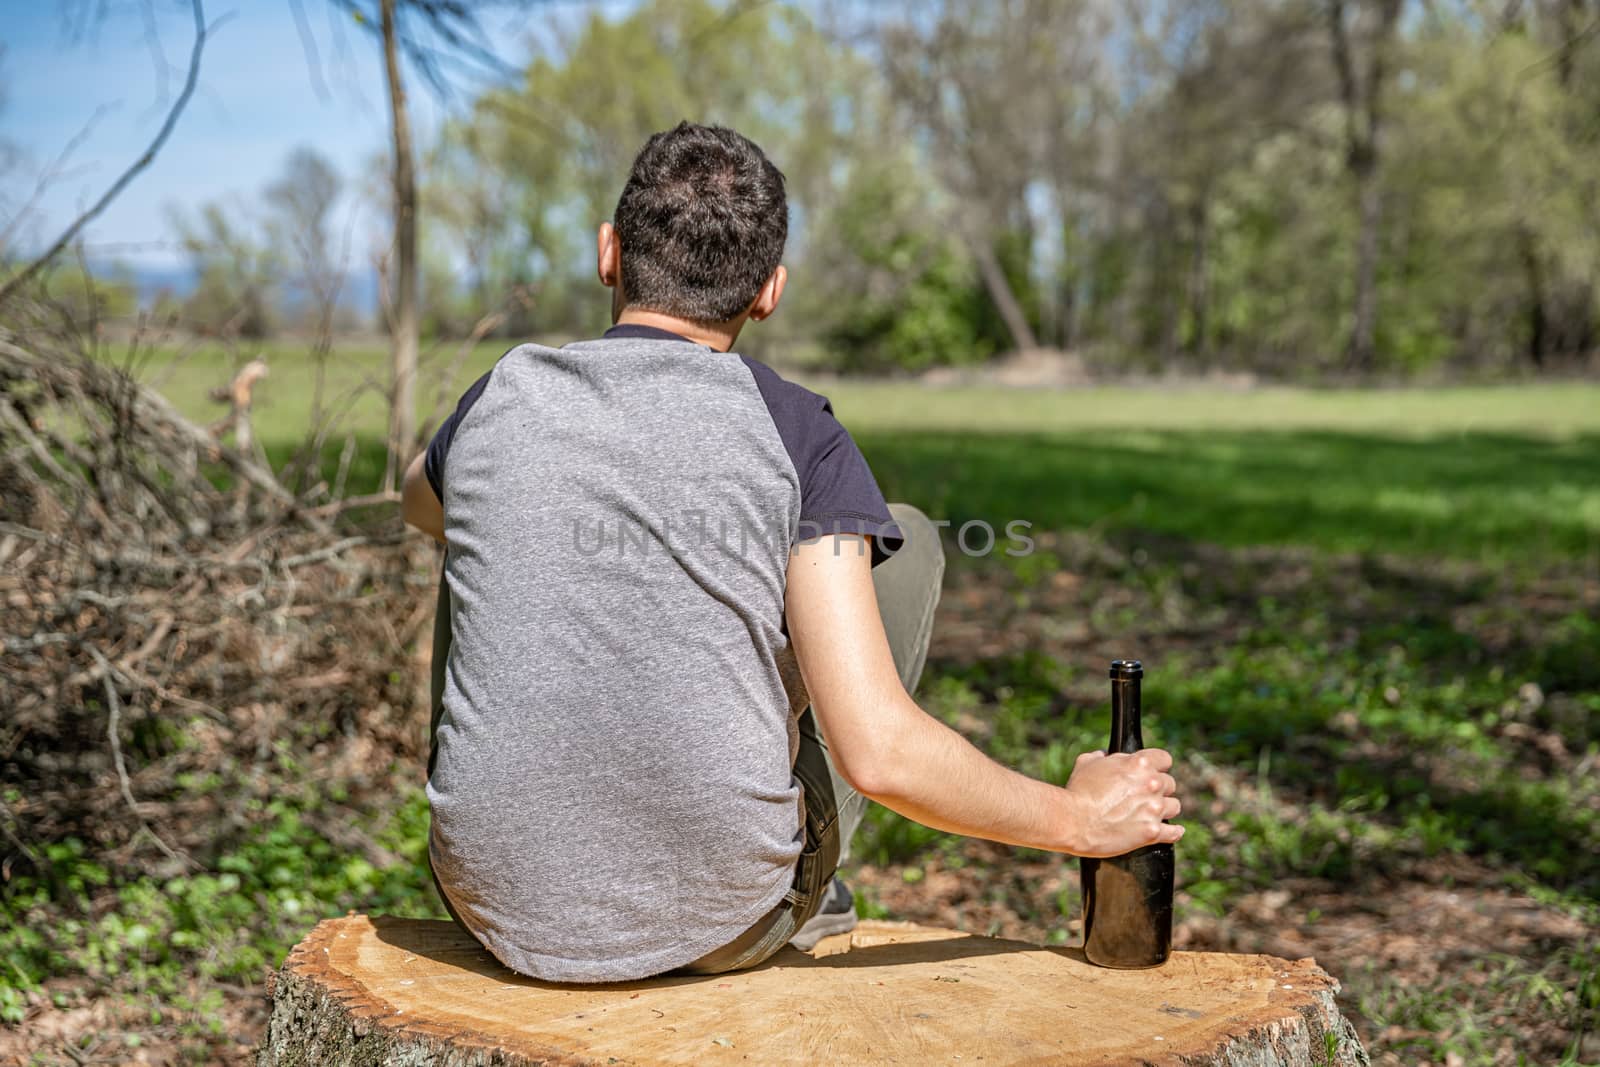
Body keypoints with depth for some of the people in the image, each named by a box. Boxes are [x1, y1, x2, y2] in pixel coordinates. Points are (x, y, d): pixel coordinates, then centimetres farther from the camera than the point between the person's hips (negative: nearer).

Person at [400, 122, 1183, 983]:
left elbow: (420, 503, 27)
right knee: (905, 535, 13)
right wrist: (1078, 818, -2)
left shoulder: (500, 398, 0)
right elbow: (878, 754, -18)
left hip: (501, 906, 3)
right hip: (722, 924, -2)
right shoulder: (796, 434, -10)